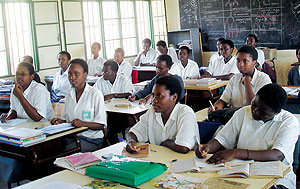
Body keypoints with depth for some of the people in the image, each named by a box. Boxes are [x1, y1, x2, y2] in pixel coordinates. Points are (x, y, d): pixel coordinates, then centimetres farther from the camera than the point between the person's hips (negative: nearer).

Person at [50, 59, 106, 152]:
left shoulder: (95, 94, -4)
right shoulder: (69, 94, 16)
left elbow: (101, 125, -6)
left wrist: (84, 124, -22)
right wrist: (59, 121, 1)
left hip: (91, 139, -5)